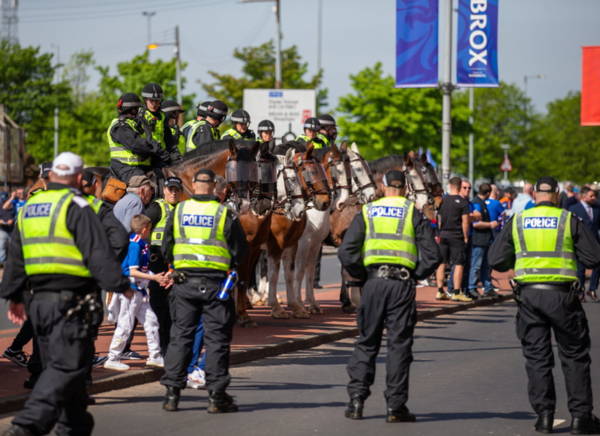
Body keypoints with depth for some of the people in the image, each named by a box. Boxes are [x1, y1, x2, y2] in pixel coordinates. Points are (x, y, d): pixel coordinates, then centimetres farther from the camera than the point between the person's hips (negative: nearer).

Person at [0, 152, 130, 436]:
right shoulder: (76, 207, -8)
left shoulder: (28, 207, 16)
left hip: (37, 300, 8)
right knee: (66, 365, -10)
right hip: (71, 298, -8)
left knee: (59, 363, 17)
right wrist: (120, 286, -8)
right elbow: (98, 254, -14)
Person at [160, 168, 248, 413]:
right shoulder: (224, 214, -4)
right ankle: (217, 396, 1)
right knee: (217, 337, 2)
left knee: (180, 335, 9)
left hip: (184, 280, 3)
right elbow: (240, 250, 1)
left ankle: (172, 392, 6)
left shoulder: (178, 211, 3)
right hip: (215, 281, -2)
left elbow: (166, 248, 10)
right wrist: (230, 266, 19)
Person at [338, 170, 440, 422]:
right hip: (402, 284, -1)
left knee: (366, 343, 11)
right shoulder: (413, 214, 5)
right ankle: (395, 406, 2)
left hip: (373, 281, 1)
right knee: (399, 344, 3)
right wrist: (416, 276, 9)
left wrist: (362, 276, 11)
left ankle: (356, 400, 5)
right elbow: (432, 255, -3)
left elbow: (346, 252, 1)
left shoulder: (367, 212, 9)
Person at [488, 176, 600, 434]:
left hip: (528, 295, 2)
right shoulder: (569, 220, -1)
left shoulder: (517, 222, 4)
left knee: (536, 357, 9)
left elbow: (496, 260, 4)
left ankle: (544, 415, 6)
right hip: (561, 294, -2)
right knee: (575, 357, 8)